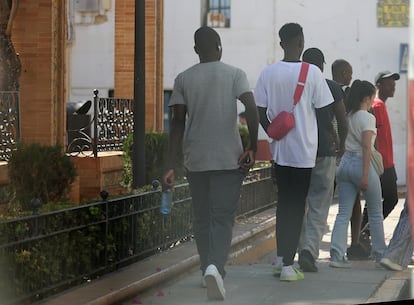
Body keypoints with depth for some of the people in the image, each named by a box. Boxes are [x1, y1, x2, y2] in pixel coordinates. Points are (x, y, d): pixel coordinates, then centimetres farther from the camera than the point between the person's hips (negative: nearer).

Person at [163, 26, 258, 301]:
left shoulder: (183, 79, 4)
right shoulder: (235, 74, -1)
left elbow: (178, 123, -1)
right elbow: (252, 109, -14)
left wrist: (171, 165, -2)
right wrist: (253, 147, -6)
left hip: (195, 160, 2)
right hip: (229, 159, -2)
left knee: (201, 219, 15)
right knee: (223, 218, -2)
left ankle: (208, 269, 22)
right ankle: (215, 267, -24)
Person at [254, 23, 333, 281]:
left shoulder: (268, 73, -2)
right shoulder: (312, 73, -10)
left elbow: (260, 112, -1)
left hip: (279, 150, 4)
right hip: (304, 150, -3)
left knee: (283, 202, 18)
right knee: (296, 206, 1)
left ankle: (281, 258, 22)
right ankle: (288, 266, 0)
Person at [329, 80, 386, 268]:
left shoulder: (347, 117, 9)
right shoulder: (367, 118, -10)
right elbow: (366, 147, -16)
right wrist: (365, 175, -18)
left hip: (345, 163, 6)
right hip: (361, 164, -6)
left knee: (344, 213, 3)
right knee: (375, 213, 11)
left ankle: (337, 254, -9)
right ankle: (379, 254, 19)